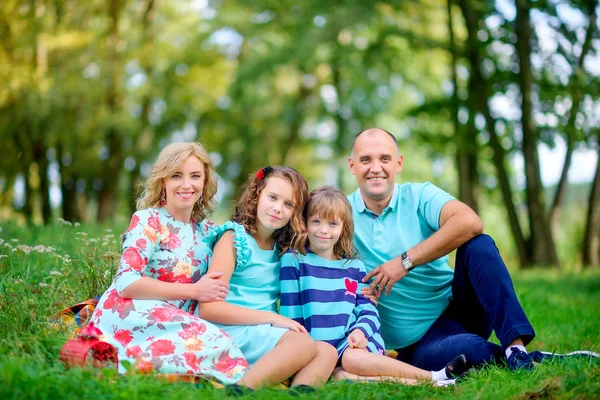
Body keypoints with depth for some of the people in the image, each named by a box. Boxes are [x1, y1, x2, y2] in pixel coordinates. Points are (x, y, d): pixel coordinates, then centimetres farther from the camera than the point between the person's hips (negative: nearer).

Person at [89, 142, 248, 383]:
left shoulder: (206, 231, 16)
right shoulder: (148, 221, -2)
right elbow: (126, 284, -14)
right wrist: (194, 291, -13)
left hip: (169, 321, 6)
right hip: (130, 316, -6)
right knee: (216, 345, -30)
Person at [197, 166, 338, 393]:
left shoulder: (284, 249, 16)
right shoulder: (233, 238, -3)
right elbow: (209, 307, -12)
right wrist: (274, 319, -14)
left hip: (266, 336, 7)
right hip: (231, 332, -6)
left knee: (327, 352, -13)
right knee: (305, 343, -25)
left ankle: (299, 391, -38)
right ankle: (242, 390, -37)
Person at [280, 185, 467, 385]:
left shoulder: (354, 266, 15)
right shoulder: (293, 261, 5)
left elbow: (368, 310, 9)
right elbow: (291, 317, 2)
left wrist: (360, 331, -13)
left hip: (353, 344, 2)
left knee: (352, 358, -35)